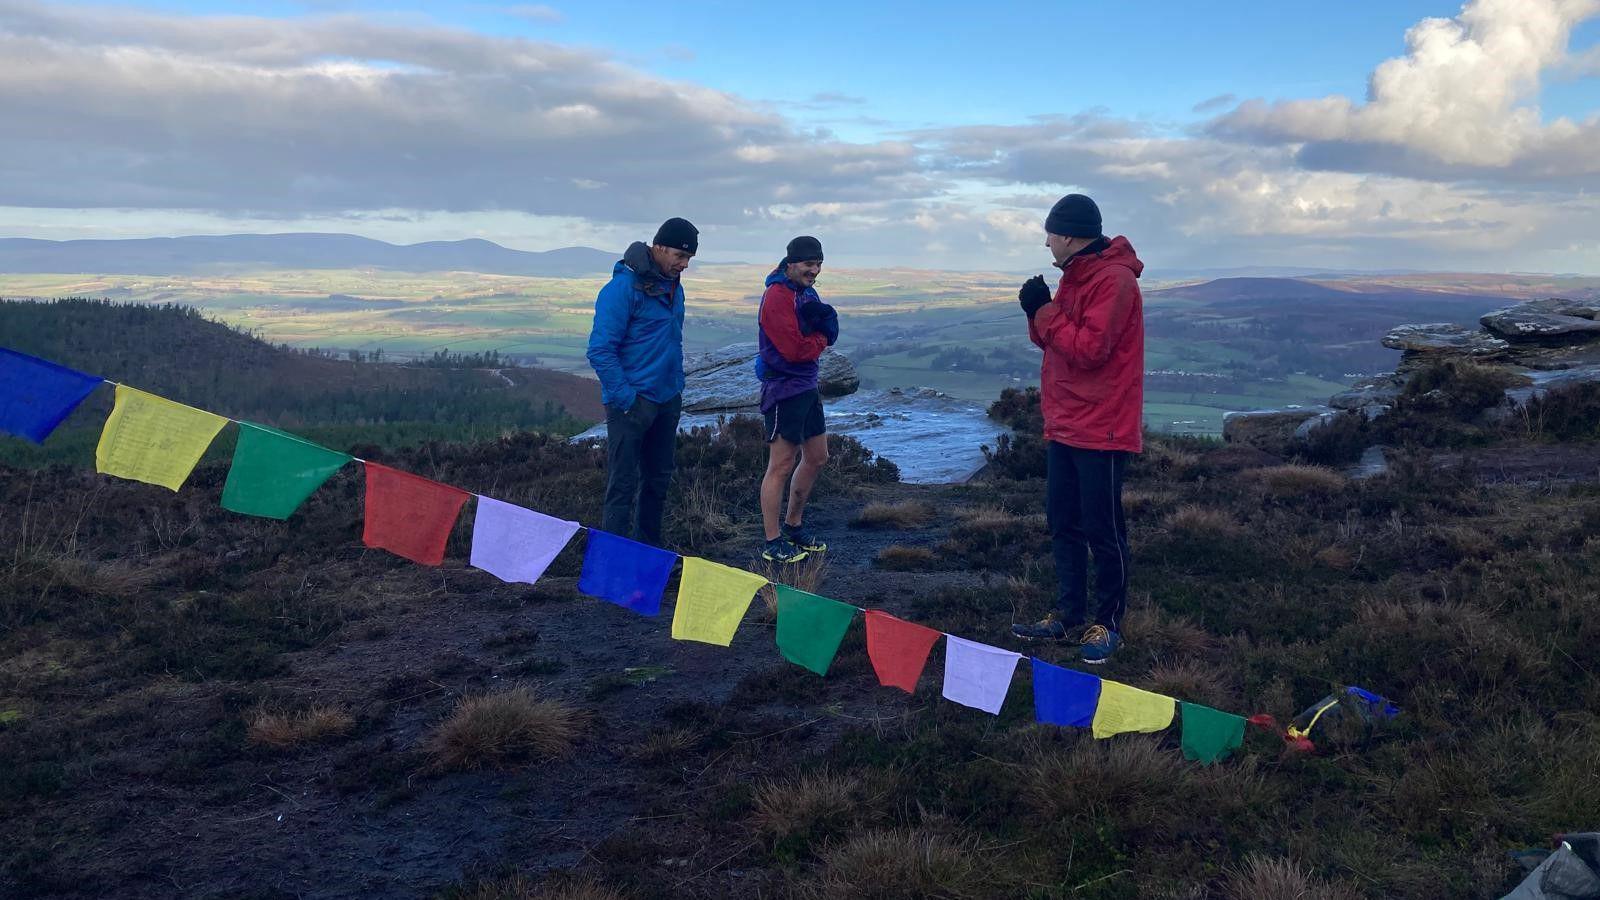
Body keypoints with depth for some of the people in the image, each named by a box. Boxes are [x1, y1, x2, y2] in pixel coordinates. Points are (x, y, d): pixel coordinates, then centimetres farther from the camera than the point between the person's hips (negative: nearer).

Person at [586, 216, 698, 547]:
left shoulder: (673, 287, 11)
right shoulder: (624, 287, -15)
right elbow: (600, 350, -18)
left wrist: (677, 387, 14)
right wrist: (626, 397, -19)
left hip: (667, 400, 8)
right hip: (632, 403, -8)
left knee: (658, 481, 14)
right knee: (623, 485, -4)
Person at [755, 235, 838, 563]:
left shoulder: (807, 291, 12)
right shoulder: (777, 296, -17)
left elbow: (830, 334, 6)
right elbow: (795, 350, -23)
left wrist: (823, 318, -15)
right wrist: (820, 338, -4)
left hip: (807, 387, 10)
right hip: (784, 390, -10)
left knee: (816, 457, 16)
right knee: (782, 465, -5)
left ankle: (793, 525, 31)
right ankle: (773, 543, 2)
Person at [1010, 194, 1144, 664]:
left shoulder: (1113, 279, -15)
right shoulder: (1076, 275, 14)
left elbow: (1089, 348, -22)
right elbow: (1056, 340, 15)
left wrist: (1045, 310, -15)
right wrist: (1038, 314, -3)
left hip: (1101, 429, -9)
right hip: (1065, 426, 9)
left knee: (1102, 529, -1)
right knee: (1063, 523, 12)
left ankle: (1107, 622, 11)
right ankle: (1070, 615, 22)